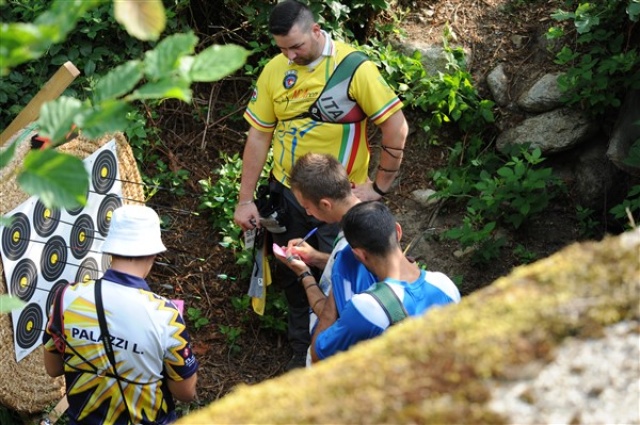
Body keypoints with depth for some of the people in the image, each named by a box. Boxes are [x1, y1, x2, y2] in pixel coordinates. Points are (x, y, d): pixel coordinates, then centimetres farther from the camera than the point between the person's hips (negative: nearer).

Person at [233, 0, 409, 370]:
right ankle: (303, 351, 36)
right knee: (293, 276, 16)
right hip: (286, 193, 4)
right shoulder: (275, 71, -2)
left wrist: (380, 186, -11)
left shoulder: (353, 68, -16)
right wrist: (245, 200, 2)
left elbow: (397, 127, -14)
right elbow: (259, 135, 3)